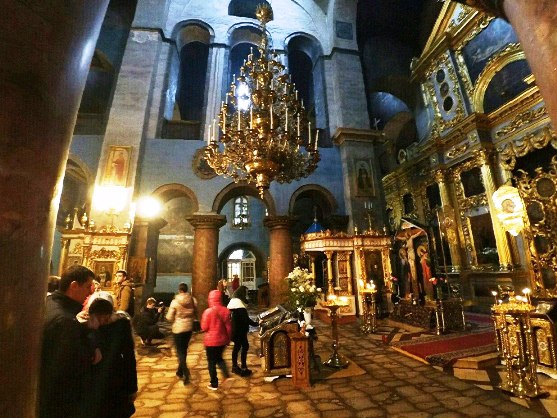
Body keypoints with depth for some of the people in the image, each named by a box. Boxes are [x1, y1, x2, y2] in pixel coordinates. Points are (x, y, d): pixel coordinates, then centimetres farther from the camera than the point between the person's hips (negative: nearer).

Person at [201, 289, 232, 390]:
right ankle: (226, 374, 9)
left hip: (211, 340, -4)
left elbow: (204, 327, -12)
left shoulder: (208, 311, -19)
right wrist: (228, 338, 12)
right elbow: (229, 327, 0)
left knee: (211, 362, 13)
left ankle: (214, 384, 22)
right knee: (219, 357, 26)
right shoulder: (226, 311, -7)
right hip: (222, 340, 4)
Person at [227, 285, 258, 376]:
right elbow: (245, 318, -23)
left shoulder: (233, 301, 11)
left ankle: (235, 366, 27)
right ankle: (243, 368, 2)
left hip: (235, 329, 10)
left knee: (237, 346, 17)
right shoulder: (239, 303, -21)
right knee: (245, 346, -2)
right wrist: (256, 324, -16)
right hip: (239, 330, -10)